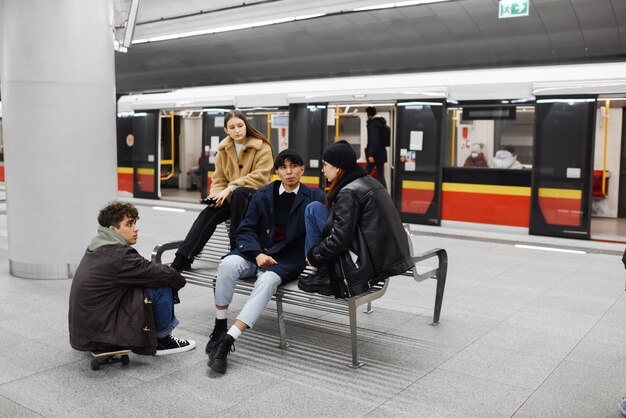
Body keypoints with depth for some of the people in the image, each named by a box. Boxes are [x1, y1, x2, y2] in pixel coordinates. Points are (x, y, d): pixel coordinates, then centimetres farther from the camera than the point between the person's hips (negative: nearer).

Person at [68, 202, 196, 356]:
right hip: (100, 336, -10)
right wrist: (180, 280, 5)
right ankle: (162, 340, 6)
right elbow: (163, 274, -16)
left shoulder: (97, 247, 8)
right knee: (162, 286, -12)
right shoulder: (119, 255, -20)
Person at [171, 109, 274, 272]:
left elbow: (260, 177, -17)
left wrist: (231, 188, -25)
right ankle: (183, 259, -26)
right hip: (231, 197, 4)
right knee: (208, 213, -23)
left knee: (239, 193, -37)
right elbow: (219, 179, 9)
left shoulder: (262, 147, -6)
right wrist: (217, 195, -14)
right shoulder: (223, 149, 9)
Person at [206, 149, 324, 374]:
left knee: (268, 279, -34)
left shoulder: (314, 197, 3)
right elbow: (245, 230, 5)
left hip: (288, 257, -2)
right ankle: (219, 328, -15)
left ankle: (227, 340, -35)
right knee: (228, 264, -29)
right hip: (257, 250, 3)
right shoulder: (263, 195, 9)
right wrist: (258, 254, -12)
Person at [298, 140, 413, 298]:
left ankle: (324, 276, 2)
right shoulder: (369, 182, 12)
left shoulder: (349, 192, -15)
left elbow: (339, 240, -20)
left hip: (366, 266, -9)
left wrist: (313, 255, -2)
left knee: (314, 209, -4)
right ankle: (326, 274, 13)